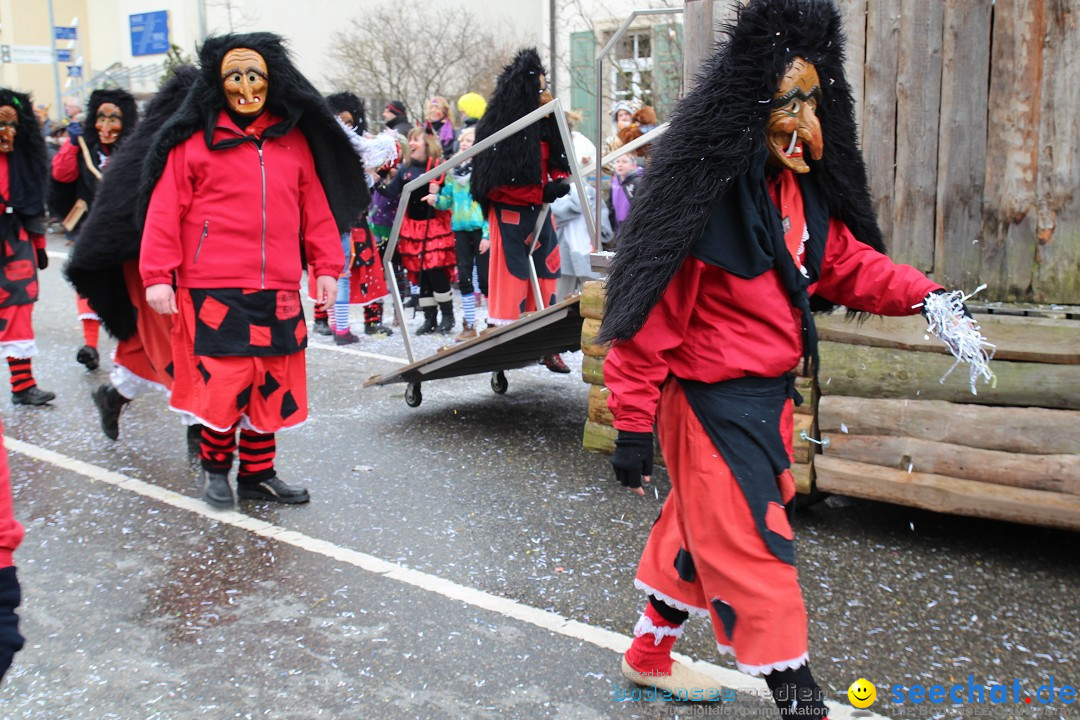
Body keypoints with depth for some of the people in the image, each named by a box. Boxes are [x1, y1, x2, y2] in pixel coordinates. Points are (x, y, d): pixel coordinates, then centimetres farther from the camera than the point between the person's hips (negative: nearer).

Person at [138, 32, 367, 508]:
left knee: (271, 384, 9)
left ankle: (257, 473, 24)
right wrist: (157, 276, -9)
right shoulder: (193, 141, -1)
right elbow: (165, 210, -4)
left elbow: (316, 207, 12)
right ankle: (215, 464, 19)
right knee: (223, 380, -5)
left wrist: (326, 267, 7)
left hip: (277, 290, 4)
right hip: (213, 288, -4)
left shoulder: (295, 140, 10)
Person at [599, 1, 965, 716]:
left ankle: (649, 655, 44)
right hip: (710, 404, -9)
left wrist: (920, 294, -1)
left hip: (770, 396, 10)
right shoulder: (704, 197, -22)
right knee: (752, 552, -1)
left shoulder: (802, 188, 4)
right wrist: (633, 426, -19)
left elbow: (846, 262, 15)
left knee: (703, 529, 23)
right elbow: (649, 313, -21)